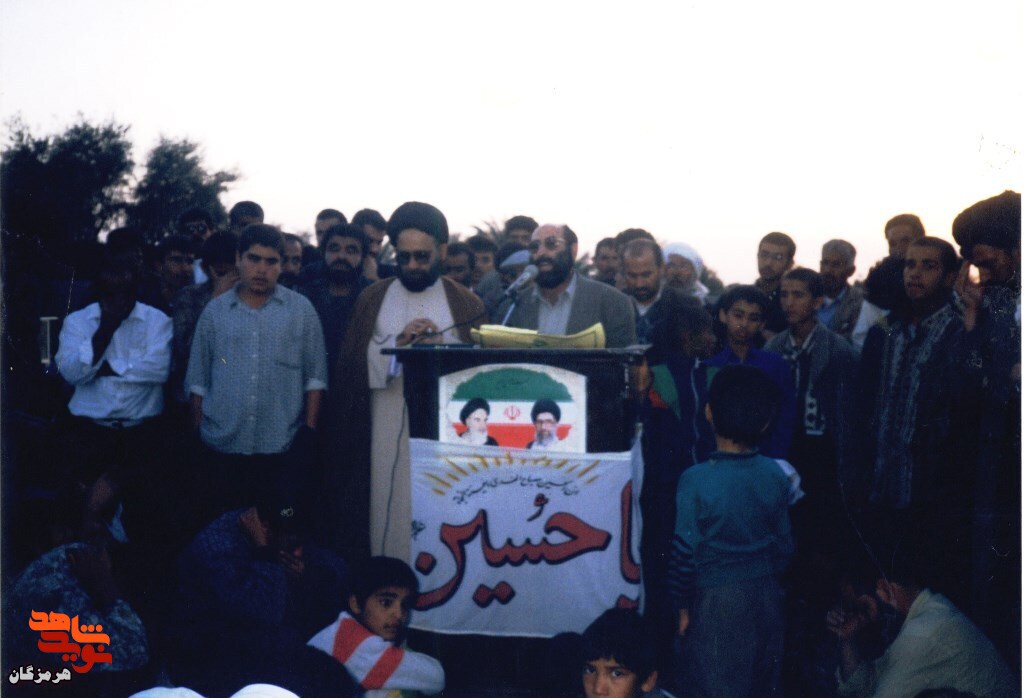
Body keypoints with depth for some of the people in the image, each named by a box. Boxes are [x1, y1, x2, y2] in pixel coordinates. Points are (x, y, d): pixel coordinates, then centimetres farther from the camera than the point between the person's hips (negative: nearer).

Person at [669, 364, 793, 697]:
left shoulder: (696, 480, -19)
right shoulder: (776, 475, -6)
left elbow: (685, 553, -14)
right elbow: (784, 544, 4)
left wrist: (683, 607, -1)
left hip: (717, 599, -4)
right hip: (766, 595, 4)